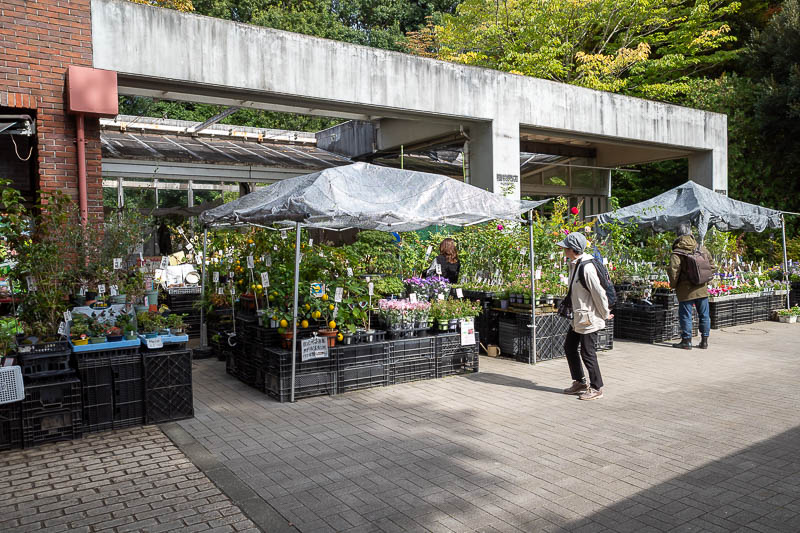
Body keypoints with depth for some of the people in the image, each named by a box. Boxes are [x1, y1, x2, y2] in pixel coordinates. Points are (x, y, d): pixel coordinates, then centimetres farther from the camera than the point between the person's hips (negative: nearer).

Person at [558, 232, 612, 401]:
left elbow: (599, 293, -21)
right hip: (578, 317, 10)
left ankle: (596, 388, 15)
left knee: (588, 353, 0)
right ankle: (579, 382, 31)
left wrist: (605, 314, -10)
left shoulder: (587, 267, -24)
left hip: (589, 318, -10)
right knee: (569, 347, 18)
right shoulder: (574, 265, 7)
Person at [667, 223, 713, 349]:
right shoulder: (702, 249, 4)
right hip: (702, 289, 5)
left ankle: (686, 340, 6)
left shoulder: (677, 252, -13)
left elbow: (673, 270, -20)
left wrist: (673, 285, -4)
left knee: (685, 315, 4)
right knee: (704, 315, 13)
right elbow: (711, 266, 11)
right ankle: (704, 340, 19)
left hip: (686, 291, -5)